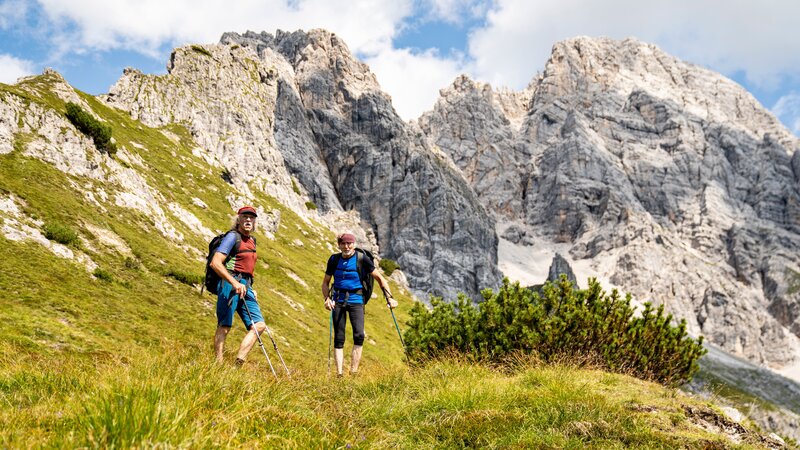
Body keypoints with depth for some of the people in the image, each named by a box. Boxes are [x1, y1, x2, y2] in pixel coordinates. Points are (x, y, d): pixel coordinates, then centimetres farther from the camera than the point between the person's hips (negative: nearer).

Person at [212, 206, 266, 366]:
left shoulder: (252, 241, 20)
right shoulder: (233, 236, -5)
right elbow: (215, 263, -16)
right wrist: (235, 283, -24)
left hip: (245, 287, 8)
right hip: (230, 284, -8)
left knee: (259, 325, -2)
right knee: (224, 326, -7)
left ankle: (239, 362, -4)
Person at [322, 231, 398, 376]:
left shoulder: (362, 259, -3)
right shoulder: (334, 260, 5)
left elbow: (379, 278, 2)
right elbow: (325, 283, 15)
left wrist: (389, 297, -6)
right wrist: (327, 298, -3)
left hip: (356, 300, -2)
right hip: (338, 300, 2)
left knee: (359, 335, -18)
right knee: (338, 338, -2)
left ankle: (353, 372, -13)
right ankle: (339, 373, 1)